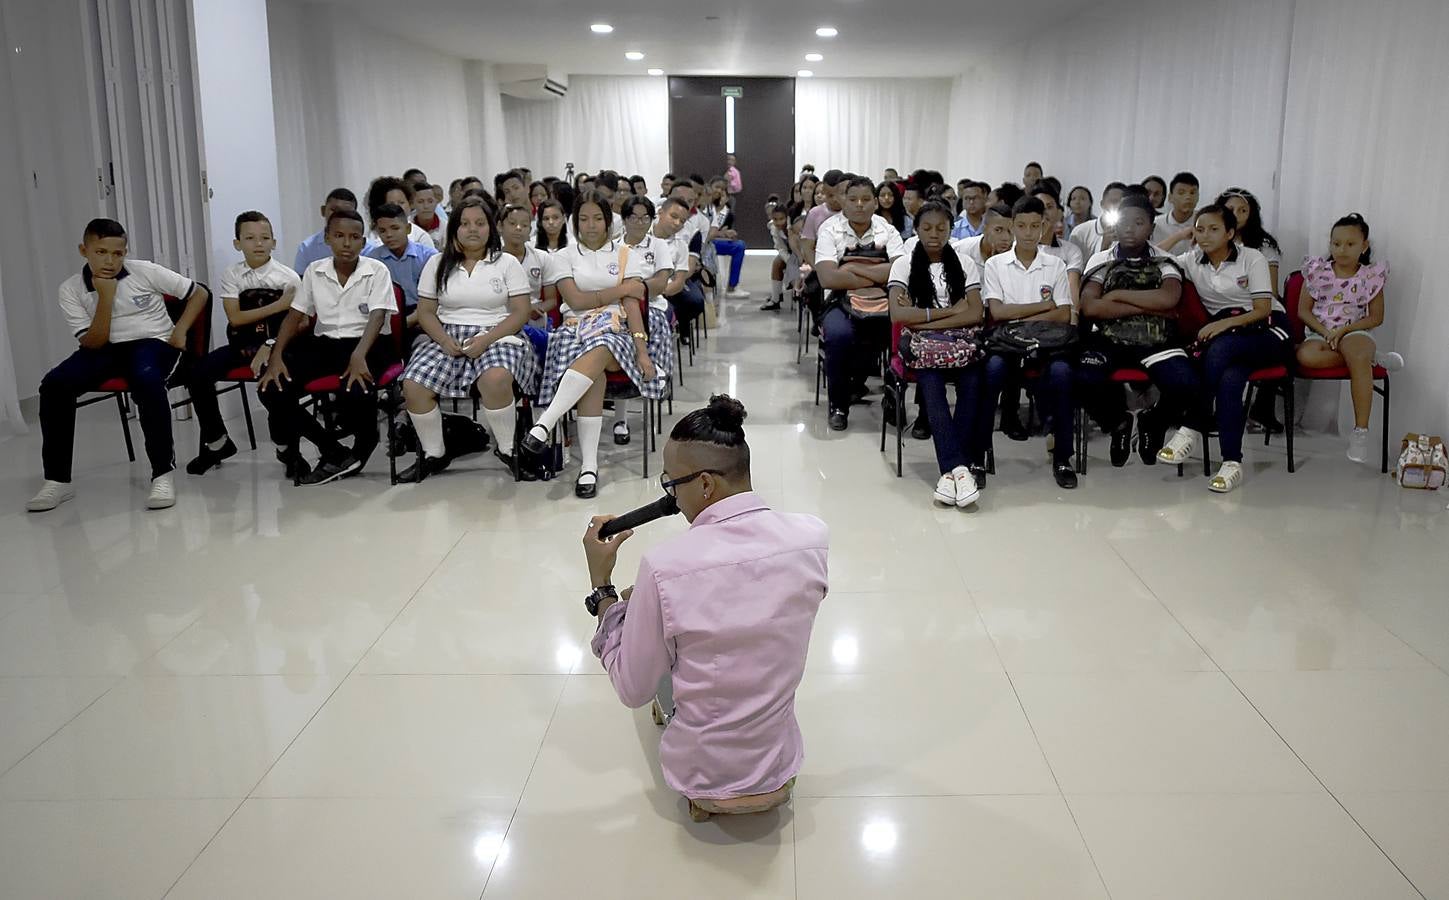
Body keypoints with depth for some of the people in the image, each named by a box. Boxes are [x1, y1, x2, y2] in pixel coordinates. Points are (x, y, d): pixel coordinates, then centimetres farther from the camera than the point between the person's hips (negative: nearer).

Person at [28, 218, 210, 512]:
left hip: (152, 342, -3)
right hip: (105, 348, 3)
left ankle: (163, 474, -31)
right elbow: (93, 343, -10)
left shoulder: (145, 271, -6)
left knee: (146, 379, -39)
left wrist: (180, 331, -9)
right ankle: (57, 479, -13)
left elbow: (199, 293, 1)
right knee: (54, 384, -24)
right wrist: (105, 297, -18)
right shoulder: (71, 289, -3)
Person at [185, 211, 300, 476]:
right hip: (241, 344, 3)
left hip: (274, 345, -3)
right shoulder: (231, 275, 5)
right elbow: (235, 318, -5)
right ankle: (216, 441, 4)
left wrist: (269, 348, -18)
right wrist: (276, 307, -12)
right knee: (199, 375, -17)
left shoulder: (288, 277, -1)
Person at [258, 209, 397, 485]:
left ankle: (363, 444, -2)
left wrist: (359, 356, -33)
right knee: (272, 389, -19)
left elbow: (377, 317, -16)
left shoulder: (377, 271, -5)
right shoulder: (314, 271, 7)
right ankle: (334, 451, -7)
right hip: (323, 343, 4)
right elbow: (295, 316, 8)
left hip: (365, 343, -4)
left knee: (355, 392, -37)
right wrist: (276, 356, -7)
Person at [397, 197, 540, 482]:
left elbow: (520, 313, -1)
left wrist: (486, 339, -16)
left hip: (496, 337, -3)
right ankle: (433, 454, -2)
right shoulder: (437, 263, 12)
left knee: (496, 380, -37)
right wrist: (444, 340, -10)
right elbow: (425, 312, 10)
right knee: (413, 386, -24)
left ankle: (507, 448, -13)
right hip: (447, 338, 3)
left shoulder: (508, 263, 6)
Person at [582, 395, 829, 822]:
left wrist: (600, 584, -7)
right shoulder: (813, 536, -14)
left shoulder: (663, 566, -26)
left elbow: (633, 691, -12)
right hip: (779, 771, 4)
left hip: (697, 777, -3)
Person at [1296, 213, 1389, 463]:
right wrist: (1325, 332, -13)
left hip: (1356, 331, -1)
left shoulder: (1371, 275, 2)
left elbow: (1376, 317, 3)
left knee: (1358, 355, -37)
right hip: (1319, 333, 1)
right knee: (1306, 356, -36)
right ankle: (1371, 357, -17)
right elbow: (1303, 310, 2)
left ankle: (1360, 431, -34)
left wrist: (1343, 330, -13)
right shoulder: (1317, 270, 3)